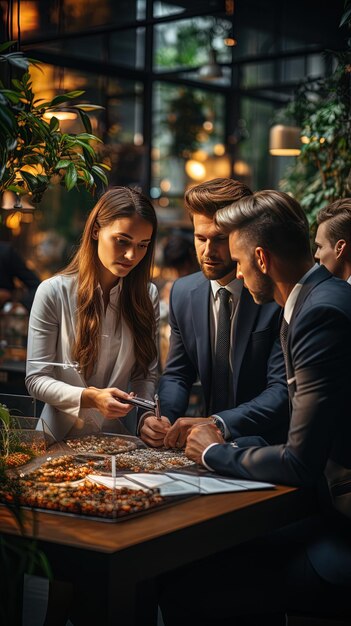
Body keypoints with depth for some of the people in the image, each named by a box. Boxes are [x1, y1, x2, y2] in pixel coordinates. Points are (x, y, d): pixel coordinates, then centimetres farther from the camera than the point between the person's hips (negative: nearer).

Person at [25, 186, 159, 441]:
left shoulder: (148, 295, 6)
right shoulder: (54, 292, -5)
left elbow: (146, 374, 8)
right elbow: (36, 379, -4)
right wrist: (89, 398, -20)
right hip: (64, 435, -3)